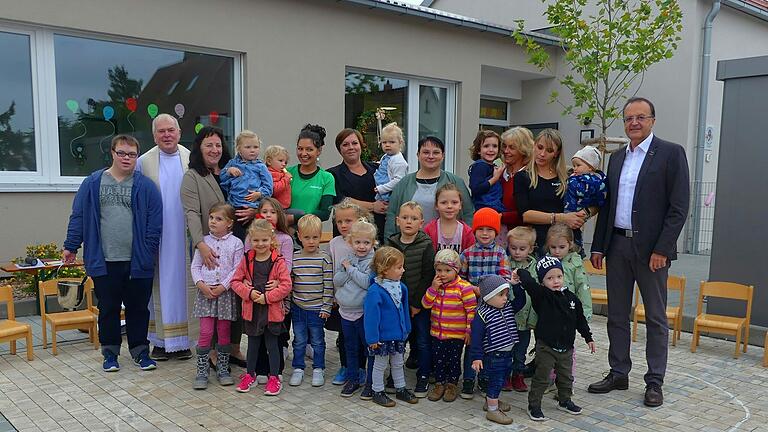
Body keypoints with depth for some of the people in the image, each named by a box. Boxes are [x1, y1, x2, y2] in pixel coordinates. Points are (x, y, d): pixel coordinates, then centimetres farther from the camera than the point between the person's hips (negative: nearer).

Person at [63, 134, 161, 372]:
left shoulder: (146, 186, 1)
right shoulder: (93, 183, 3)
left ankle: (140, 351, 23)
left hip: (138, 262, 0)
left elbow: (155, 222, -1)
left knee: (138, 308, 10)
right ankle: (110, 352, 25)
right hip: (104, 262, 1)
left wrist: (150, 251, -6)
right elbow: (78, 216, 6)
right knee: (108, 309, 11)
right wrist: (71, 246, 5)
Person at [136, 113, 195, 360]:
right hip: (157, 237, 0)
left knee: (185, 285, 5)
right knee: (160, 286, 6)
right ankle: (161, 340, 16)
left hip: (185, 237, 1)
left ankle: (183, 339, 15)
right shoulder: (143, 162, 3)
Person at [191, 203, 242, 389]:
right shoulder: (204, 241, 6)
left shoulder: (236, 243, -1)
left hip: (226, 292, -1)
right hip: (205, 292, 1)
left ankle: (222, 369, 21)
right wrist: (201, 284, -10)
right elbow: (195, 266, 6)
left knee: (224, 332, 8)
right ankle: (202, 372, 6)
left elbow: (237, 269, -5)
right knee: (205, 332, -3)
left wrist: (222, 287, -14)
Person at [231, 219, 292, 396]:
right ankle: (250, 374, 32)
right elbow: (235, 281, 3)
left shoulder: (278, 261, -9)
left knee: (272, 344, 7)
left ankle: (274, 377, 19)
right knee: (252, 344, 16)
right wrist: (249, 292, -12)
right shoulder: (246, 260, 0)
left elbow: (286, 286, -12)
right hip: (251, 309, 3)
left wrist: (267, 297, -17)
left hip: (272, 310, -3)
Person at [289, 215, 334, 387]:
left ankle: (318, 369, 24)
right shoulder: (294, 258, 0)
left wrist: (326, 308, -9)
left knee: (317, 341, 10)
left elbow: (329, 285, -7)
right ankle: (298, 368, 27)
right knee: (299, 340, 13)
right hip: (298, 308, 2)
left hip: (317, 309, -2)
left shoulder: (324, 259, -8)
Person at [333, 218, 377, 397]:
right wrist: (348, 270, -15)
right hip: (346, 311, 5)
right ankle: (352, 379, 31)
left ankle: (371, 381, 20)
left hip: (364, 312, -5)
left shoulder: (374, 261, -11)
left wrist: (350, 269, -14)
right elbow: (336, 281, 0)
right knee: (350, 348, 17)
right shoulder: (346, 259, 5)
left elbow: (367, 282, -23)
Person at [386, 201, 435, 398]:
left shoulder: (426, 245, -10)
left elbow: (428, 277, -11)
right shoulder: (391, 244, 1)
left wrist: (417, 303, -12)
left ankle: (423, 377, 18)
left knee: (423, 340, 4)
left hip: (421, 303, -3)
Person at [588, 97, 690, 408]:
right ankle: (619, 374, 24)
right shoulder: (617, 158, 14)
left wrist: (662, 249, -16)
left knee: (655, 318, 6)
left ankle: (654, 382, 16)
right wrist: (598, 247, 10)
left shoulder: (671, 153, -4)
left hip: (651, 248, -5)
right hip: (617, 245, 6)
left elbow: (679, 207, -10)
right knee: (617, 315, 11)